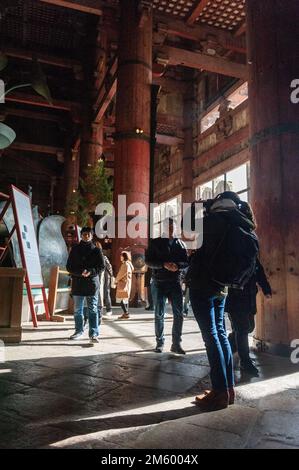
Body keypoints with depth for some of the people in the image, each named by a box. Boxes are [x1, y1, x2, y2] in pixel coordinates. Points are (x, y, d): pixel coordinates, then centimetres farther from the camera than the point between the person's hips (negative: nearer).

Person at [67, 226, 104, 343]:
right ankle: (79, 331, 27)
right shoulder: (75, 249, 7)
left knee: (93, 310, -2)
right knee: (77, 310, 12)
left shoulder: (96, 250, 4)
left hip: (92, 283, -2)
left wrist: (90, 272, -17)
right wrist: (80, 272, -15)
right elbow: (69, 266, 3)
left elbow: (101, 266, 1)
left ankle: (94, 334, 0)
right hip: (77, 283, 2)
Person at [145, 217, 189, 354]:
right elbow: (148, 261, -3)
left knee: (178, 314, 1)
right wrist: (163, 265, -18)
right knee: (159, 314, 6)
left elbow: (186, 262, 7)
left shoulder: (180, 243, 10)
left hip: (175, 282, 2)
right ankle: (160, 342, 17)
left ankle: (176, 343, 11)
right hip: (159, 282, -2)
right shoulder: (155, 242, 4)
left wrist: (177, 265, -16)